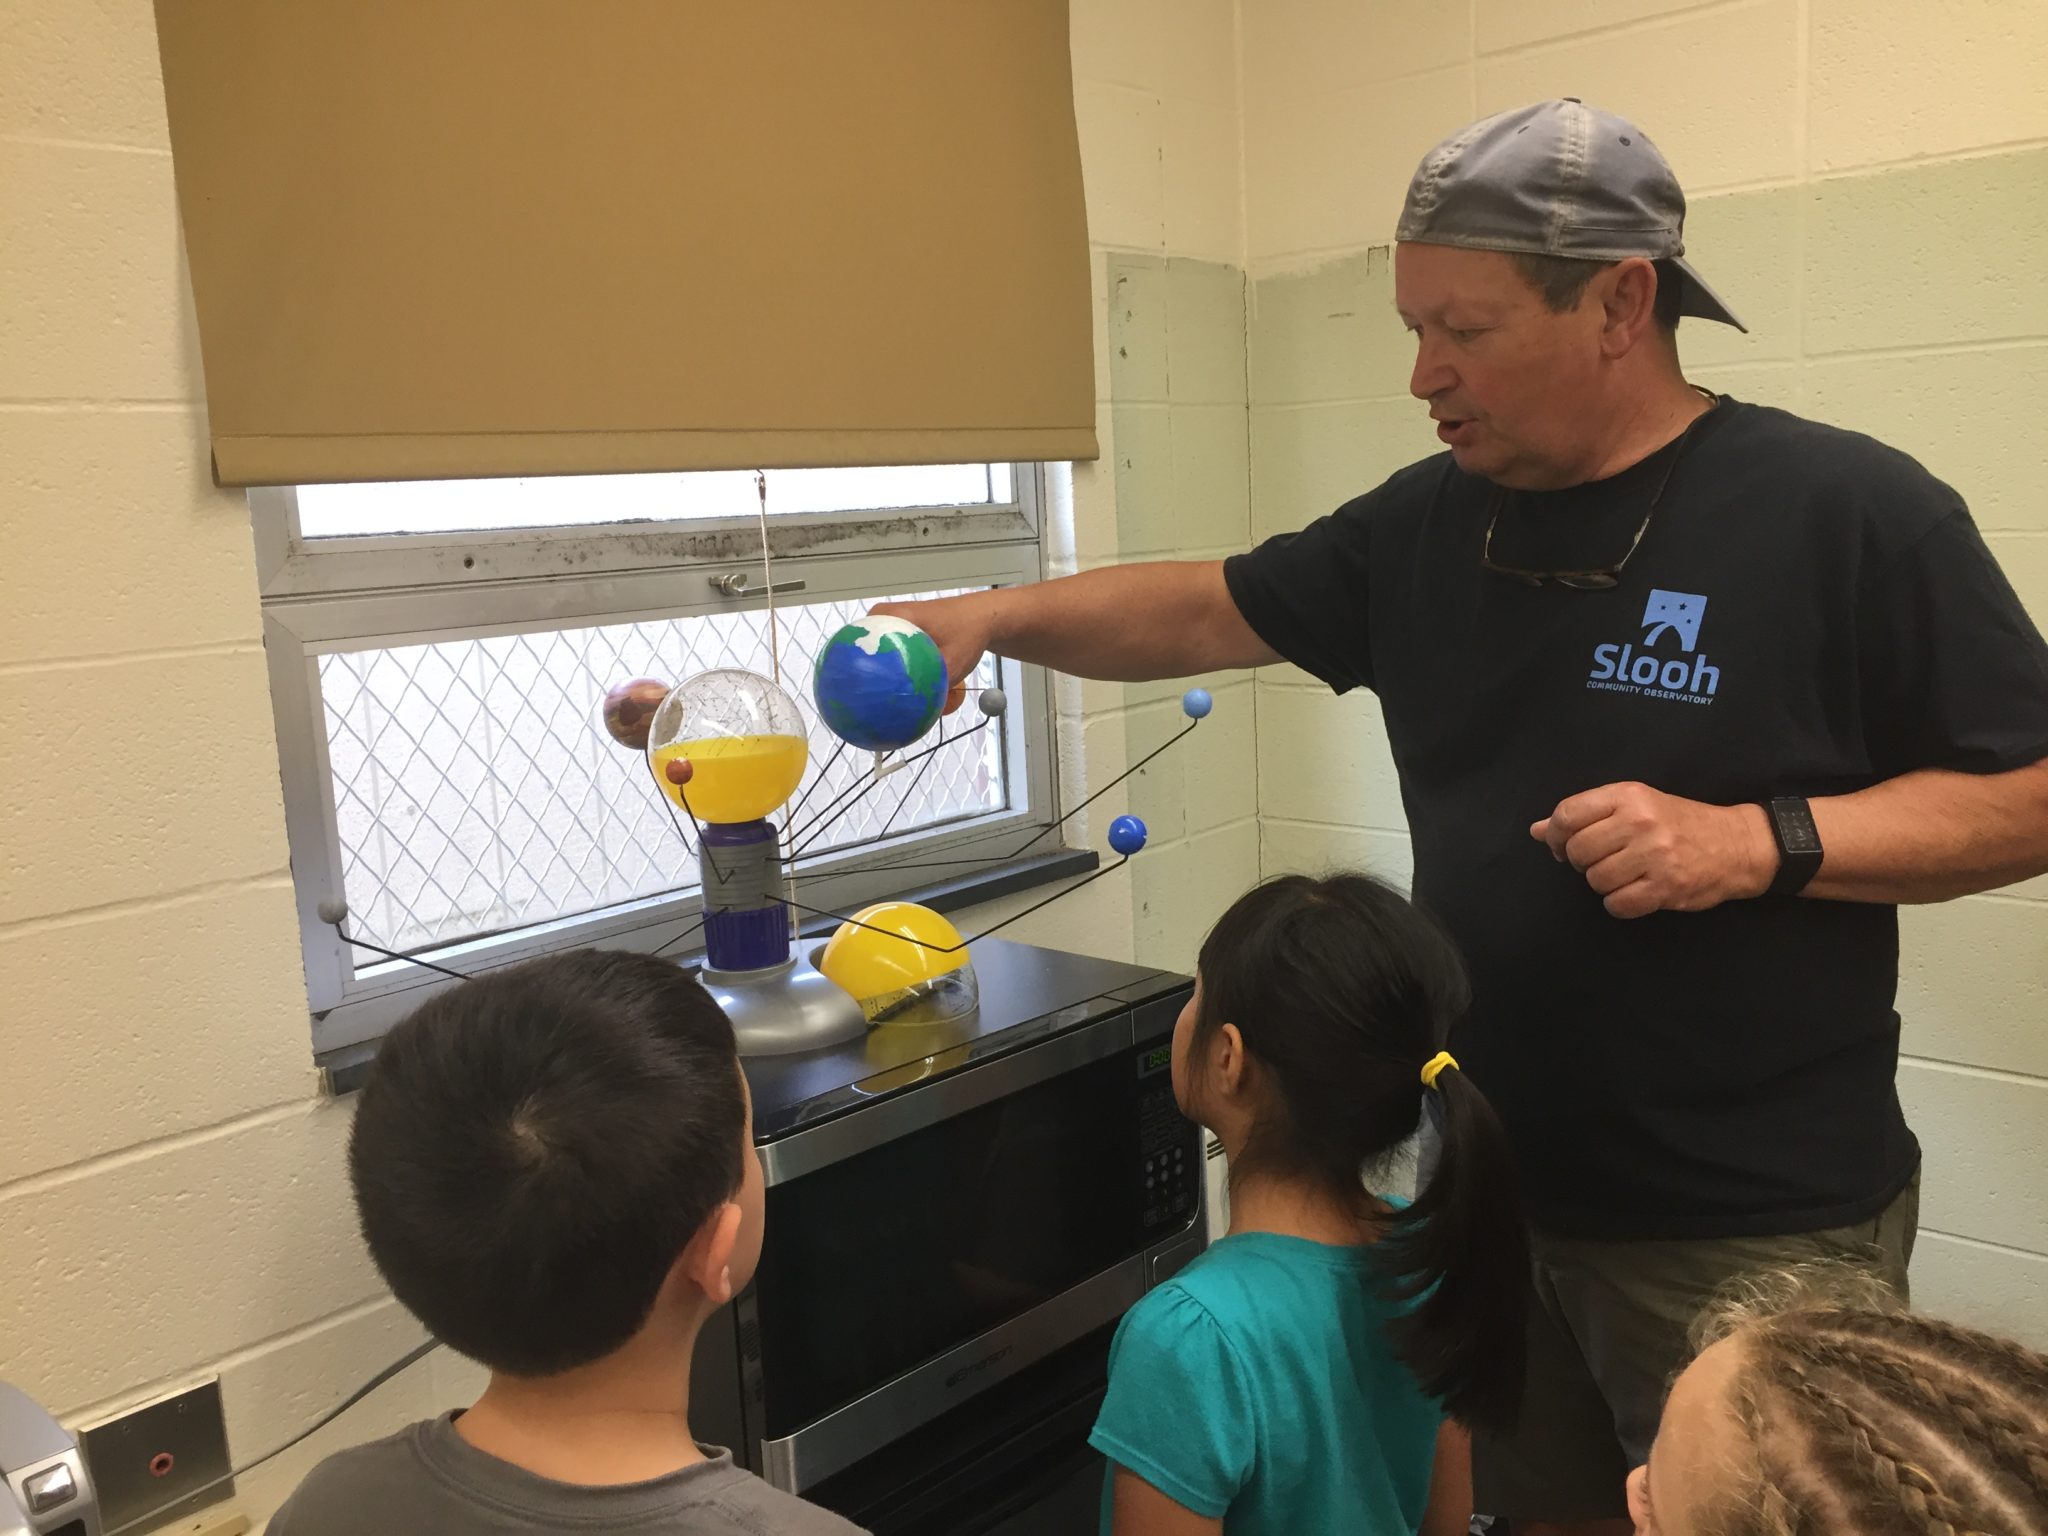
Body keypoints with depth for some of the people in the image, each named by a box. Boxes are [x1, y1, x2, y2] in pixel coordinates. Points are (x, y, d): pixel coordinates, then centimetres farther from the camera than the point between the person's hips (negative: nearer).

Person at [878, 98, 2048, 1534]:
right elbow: (1217, 608, 12)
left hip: (1758, 1226, -4)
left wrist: (1760, 840, -22)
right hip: (1492, 1191, 5)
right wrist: (996, 614, 0)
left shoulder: (1849, 511, -12)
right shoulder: (1425, 524, 3)